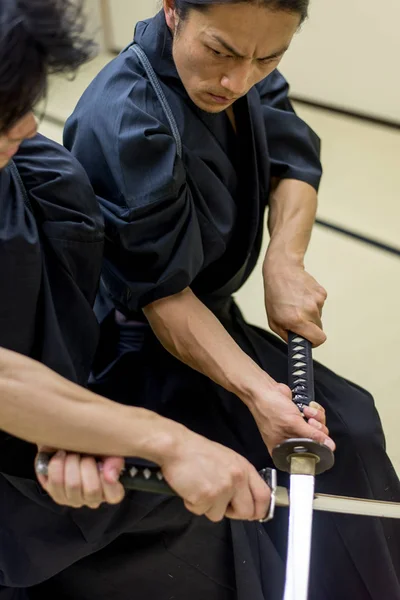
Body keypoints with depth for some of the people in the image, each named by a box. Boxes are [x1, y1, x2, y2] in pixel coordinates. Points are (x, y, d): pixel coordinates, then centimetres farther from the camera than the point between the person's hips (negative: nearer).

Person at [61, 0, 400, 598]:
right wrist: (258, 391, -34)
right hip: (141, 355, -8)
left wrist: (285, 261, -23)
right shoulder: (126, 122, -31)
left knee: (344, 428, 8)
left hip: (211, 317, 8)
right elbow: (162, 294, -25)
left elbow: (292, 157, -4)